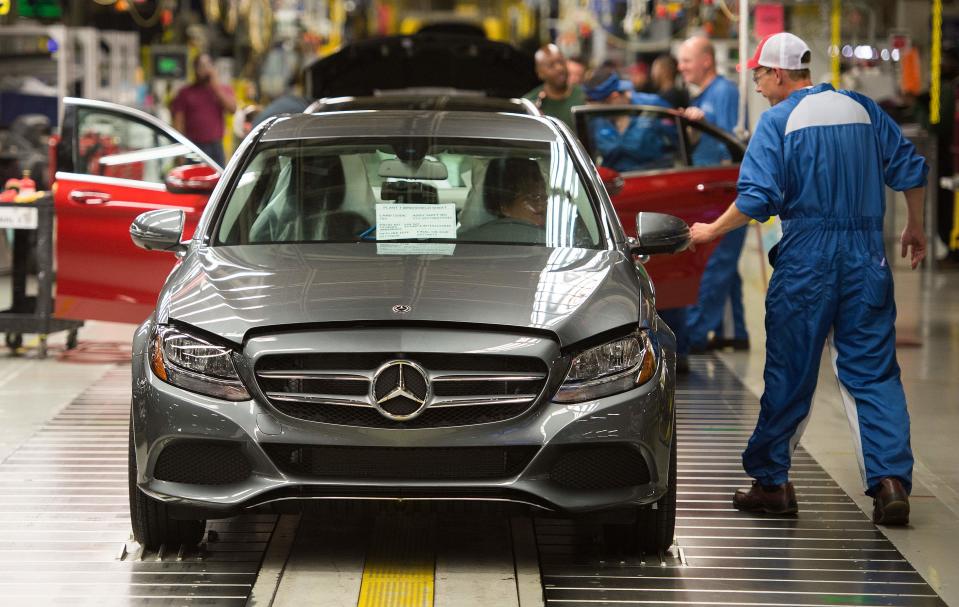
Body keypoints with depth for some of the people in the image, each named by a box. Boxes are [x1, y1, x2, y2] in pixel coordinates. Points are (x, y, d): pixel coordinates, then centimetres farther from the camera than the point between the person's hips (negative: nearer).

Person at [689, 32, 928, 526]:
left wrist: (712, 231, -1)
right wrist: (914, 228, 25)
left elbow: (757, 199, -14)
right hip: (866, 255, 4)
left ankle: (771, 481, 13)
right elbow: (910, 170, 11)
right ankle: (890, 481, -7)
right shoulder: (863, 109, 9)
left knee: (790, 374, 5)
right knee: (873, 373, 4)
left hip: (806, 258, -4)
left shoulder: (778, 121, -5)